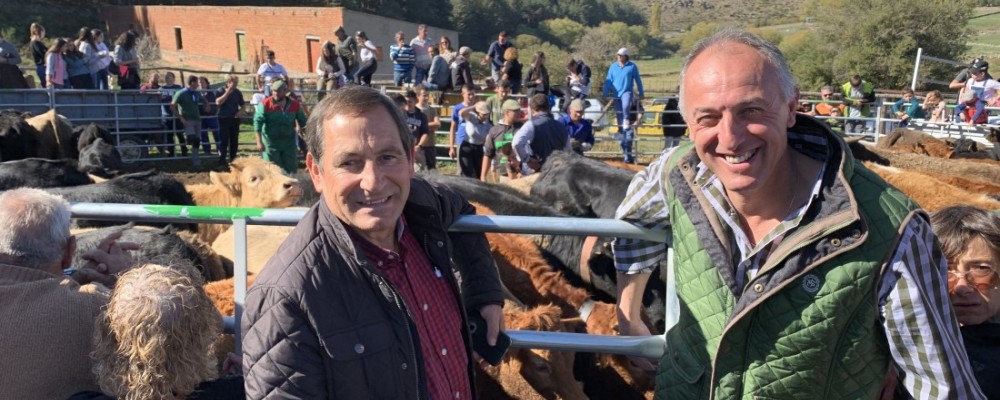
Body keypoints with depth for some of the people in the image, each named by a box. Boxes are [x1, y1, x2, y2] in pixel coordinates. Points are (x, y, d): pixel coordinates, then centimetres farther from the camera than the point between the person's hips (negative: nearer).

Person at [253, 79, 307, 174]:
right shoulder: (265, 104, -11)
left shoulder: (295, 104, -2)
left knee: (291, 169, 9)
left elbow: (302, 121, 12)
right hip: (270, 142, -3)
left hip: (289, 142, 3)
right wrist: (259, 142, -16)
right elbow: (257, 122, -12)